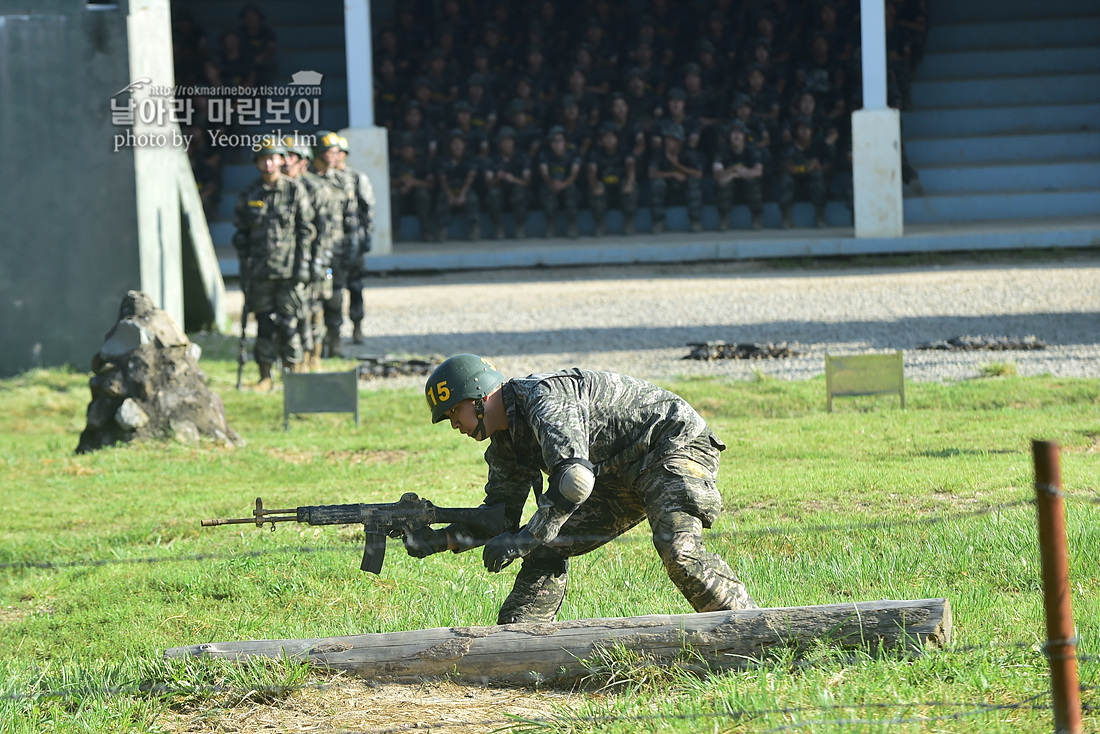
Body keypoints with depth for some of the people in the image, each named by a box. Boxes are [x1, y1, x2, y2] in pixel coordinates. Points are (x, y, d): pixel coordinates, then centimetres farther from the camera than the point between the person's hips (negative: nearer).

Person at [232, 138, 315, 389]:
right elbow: (240, 232, 13)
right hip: (259, 271, 2)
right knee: (264, 323, 2)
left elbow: (306, 229, 3)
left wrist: (302, 263, -5)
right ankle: (265, 376, 8)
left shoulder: (295, 191, 2)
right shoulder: (249, 194, 8)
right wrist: (245, 264, 4)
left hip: (289, 271, -2)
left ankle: (294, 372, 5)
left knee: (289, 322, -3)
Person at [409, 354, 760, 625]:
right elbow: (501, 515, 12)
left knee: (678, 550, -31)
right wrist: (441, 539, -4)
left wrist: (523, 540, -30)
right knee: (550, 546, 3)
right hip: (623, 473, 10)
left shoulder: (543, 399, -26)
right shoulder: (505, 442, 6)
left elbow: (575, 480, -36)